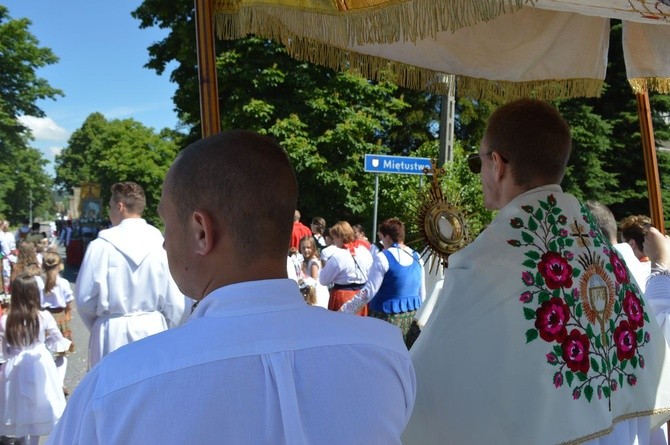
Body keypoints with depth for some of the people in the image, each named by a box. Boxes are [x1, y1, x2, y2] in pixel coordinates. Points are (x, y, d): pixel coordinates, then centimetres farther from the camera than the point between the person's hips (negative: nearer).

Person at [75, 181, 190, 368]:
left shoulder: (101, 246, -11)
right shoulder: (163, 245, -7)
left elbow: (85, 298, -4)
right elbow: (177, 303, -4)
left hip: (113, 334, -1)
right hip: (154, 329, 2)